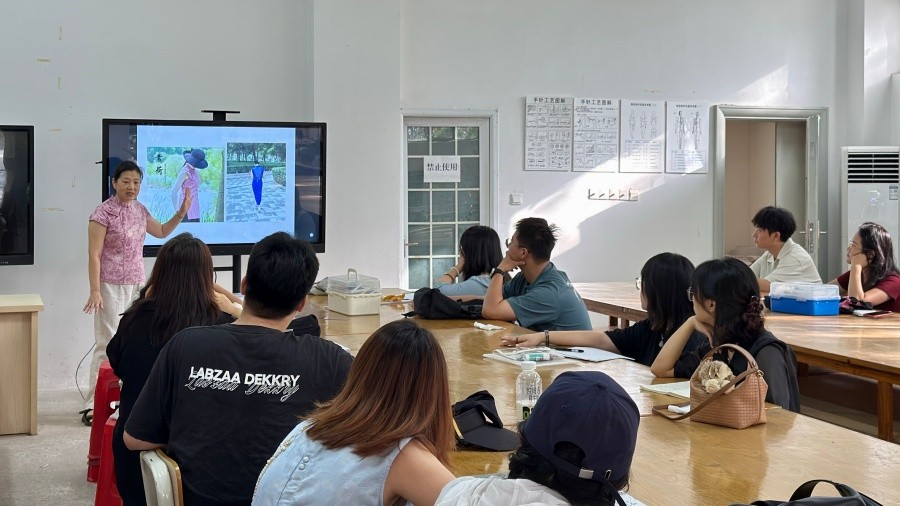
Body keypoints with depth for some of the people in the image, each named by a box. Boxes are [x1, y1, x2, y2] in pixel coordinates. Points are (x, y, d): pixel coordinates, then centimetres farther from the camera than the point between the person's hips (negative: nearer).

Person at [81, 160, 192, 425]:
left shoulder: (139, 210, 8)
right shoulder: (103, 213, -12)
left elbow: (162, 232, 24)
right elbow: (94, 255, -13)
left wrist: (181, 213, 9)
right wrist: (95, 291, -19)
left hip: (137, 284, 7)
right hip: (112, 286, -7)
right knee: (107, 343, -9)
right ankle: (92, 405, -5)